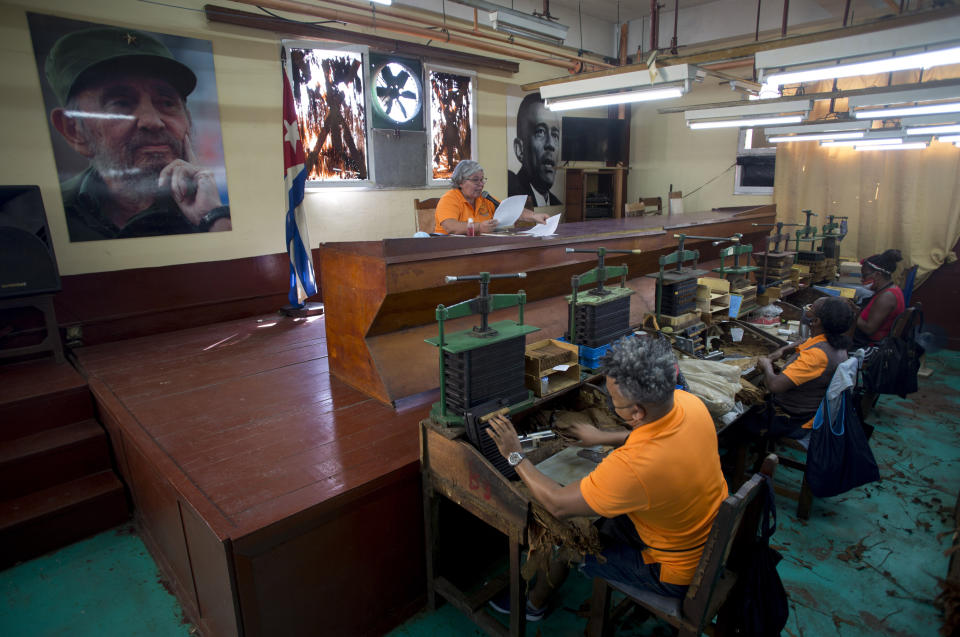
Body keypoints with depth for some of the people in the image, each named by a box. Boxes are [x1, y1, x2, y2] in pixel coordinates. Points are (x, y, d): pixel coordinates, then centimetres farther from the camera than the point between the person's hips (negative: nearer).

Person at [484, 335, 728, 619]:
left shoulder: (632, 466, -41)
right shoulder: (690, 403, -18)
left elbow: (558, 504, -27)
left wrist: (515, 456, -15)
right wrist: (604, 437, 10)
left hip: (677, 574, -7)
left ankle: (533, 603, 39)